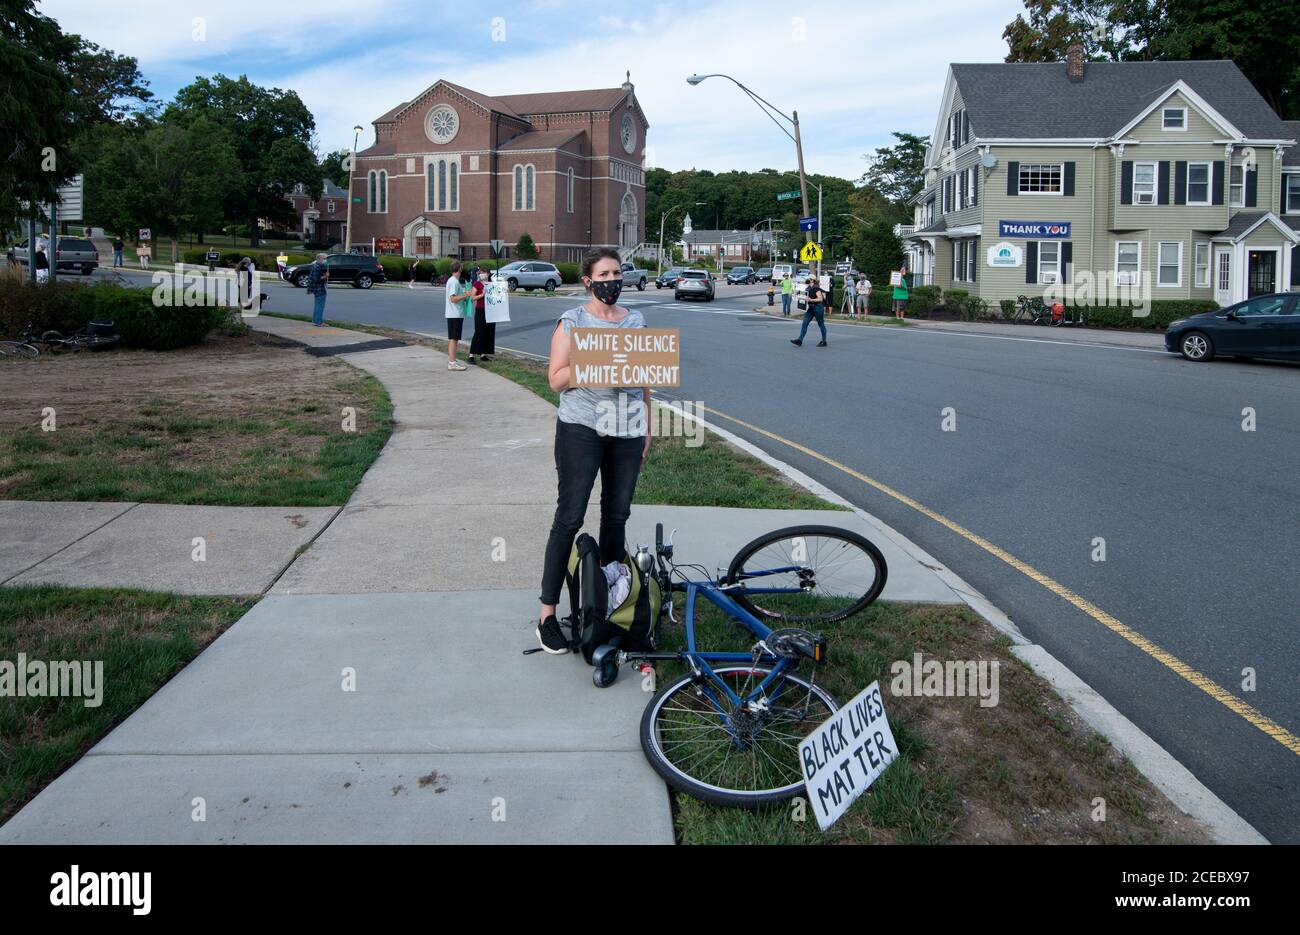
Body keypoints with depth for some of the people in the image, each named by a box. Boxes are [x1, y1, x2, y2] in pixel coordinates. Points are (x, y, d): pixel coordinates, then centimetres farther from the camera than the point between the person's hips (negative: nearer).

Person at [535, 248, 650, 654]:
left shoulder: (636, 321, 12)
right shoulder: (572, 322, -2)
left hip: (628, 431, 5)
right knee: (569, 518, -7)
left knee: (617, 515, 11)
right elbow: (556, 379, -6)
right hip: (581, 429, -5)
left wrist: (648, 429, 14)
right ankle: (548, 613, -2)